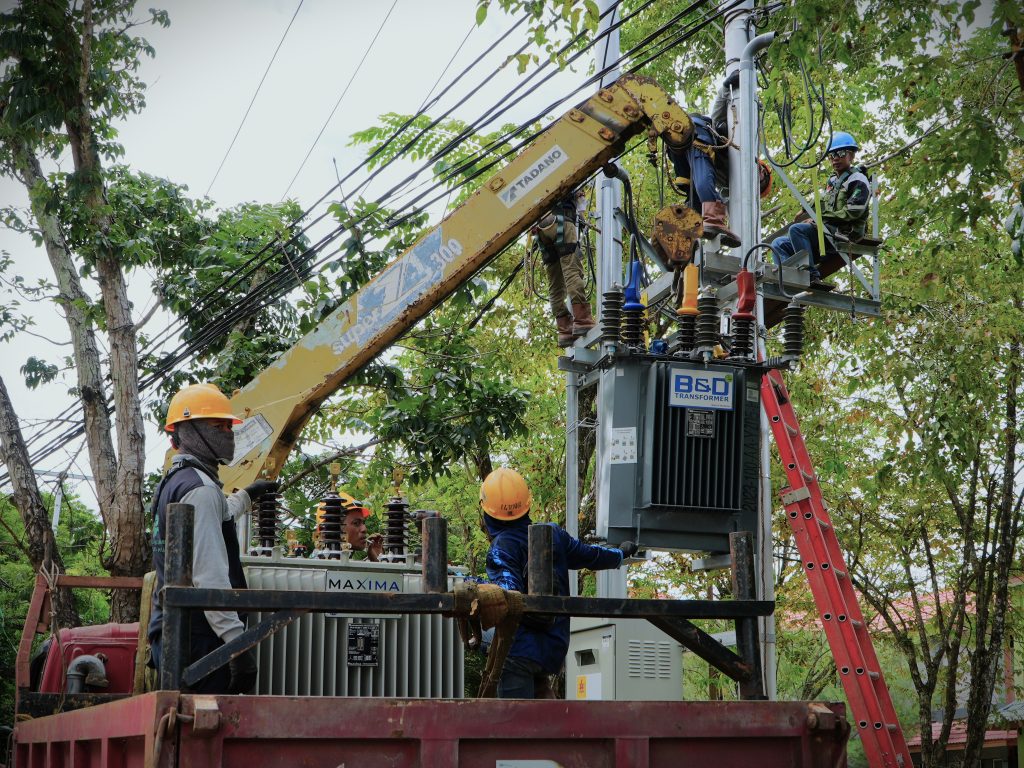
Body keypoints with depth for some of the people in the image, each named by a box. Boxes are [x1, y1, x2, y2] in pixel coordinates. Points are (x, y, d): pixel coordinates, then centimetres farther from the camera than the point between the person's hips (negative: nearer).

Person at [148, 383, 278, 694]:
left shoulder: (172, 483, 20)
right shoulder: (200, 488, -13)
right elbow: (210, 577, -22)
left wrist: (245, 497, 60)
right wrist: (238, 642, -25)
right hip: (198, 638, -10)